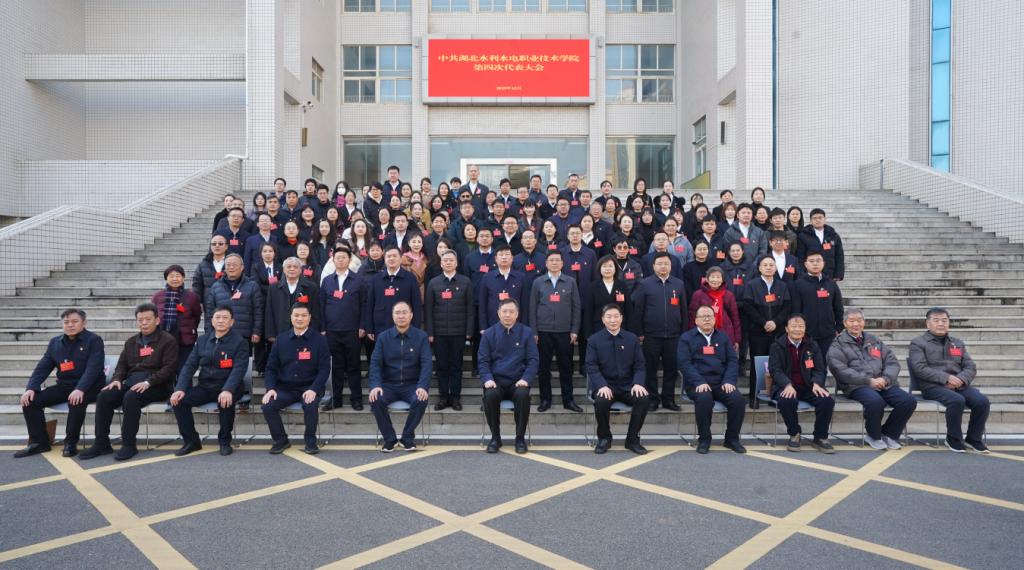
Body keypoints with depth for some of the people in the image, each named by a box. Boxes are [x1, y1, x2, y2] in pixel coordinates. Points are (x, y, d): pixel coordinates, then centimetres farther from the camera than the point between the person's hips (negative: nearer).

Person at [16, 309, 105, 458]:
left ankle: (70, 443, -17)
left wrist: (80, 389, -33)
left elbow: (93, 368, -18)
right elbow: (43, 367, 11)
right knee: (30, 400, -12)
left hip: (87, 387, -6)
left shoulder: (94, 340, -6)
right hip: (64, 386, 6)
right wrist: (31, 388, -7)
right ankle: (39, 442, -1)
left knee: (76, 401, -37)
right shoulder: (55, 342, 13)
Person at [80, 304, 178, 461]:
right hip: (131, 383, 6)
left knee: (131, 397, -34)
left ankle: (129, 445, -25)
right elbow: (122, 364, 19)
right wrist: (117, 379, -3)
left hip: (156, 385, -6)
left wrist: (148, 382, -22)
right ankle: (101, 443, -10)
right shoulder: (131, 342, 21)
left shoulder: (168, 340, 0)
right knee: (103, 396, -18)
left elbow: (169, 368, -10)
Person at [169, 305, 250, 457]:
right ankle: (191, 441, -1)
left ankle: (225, 441, -10)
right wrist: (180, 388, -12)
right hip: (205, 387, 5)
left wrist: (228, 390, -35)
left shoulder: (239, 342, -6)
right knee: (179, 400, -18)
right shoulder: (202, 340, 9)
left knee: (226, 402, -35)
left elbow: (239, 369, -18)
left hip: (227, 387, -4)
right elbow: (190, 365, 5)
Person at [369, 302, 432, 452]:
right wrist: (375, 385, -17)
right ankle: (389, 438, -7)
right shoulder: (383, 337, 5)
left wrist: (423, 386, -22)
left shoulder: (421, 336, 1)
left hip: (412, 385, -1)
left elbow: (426, 364, -6)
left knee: (421, 400, -31)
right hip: (389, 384, 1)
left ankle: (408, 438, -7)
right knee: (376, 400, -28)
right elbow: (375, 363, 0)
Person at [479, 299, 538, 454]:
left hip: (517, 382, 0)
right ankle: (495, 437, -10)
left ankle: (520, 438, -13)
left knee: (523, 395, -33)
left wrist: (526, 379, -14)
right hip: (496, 381, 1)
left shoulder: (526, 332, 6)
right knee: (490, 395, -32)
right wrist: (487, 379, -14)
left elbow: (533, 360, 3)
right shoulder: (489, 333, 7)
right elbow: (483, 360, 4)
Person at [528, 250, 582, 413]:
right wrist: (533, 331, -1)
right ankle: (545, 400, 15)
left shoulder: (570, 282, 6)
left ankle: (568, 400, 15)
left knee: (566, 367, 5)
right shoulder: (538, 282, 6)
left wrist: (575, 331, -1)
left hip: (564, 331, 0)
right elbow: (533, 308, 5)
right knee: (544, 367, 5)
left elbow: (577, 307, 5)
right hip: (544, 331, 0)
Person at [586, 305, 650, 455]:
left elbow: (640, 365, 5)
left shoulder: (632, 339, 6)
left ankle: (632, 439, -5)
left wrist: (638, 383, -15)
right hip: (605, 385, -2)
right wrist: (602, 386, -23)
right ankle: (604, 438, -3)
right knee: (601, 401, -33)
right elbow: (592, 366, -6)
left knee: (643, 398, -27)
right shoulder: (594, 340, 1)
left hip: (627, 386, 2)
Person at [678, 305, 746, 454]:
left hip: (721, 383, 3)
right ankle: (704, 439, -14)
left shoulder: (723, 337, 17)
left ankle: (732, 438, -2)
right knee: (704, 398, -34)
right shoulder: (686, 338, 5)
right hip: (698, 383, -3)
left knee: (738, 399, -23)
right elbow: (685, 363, -6)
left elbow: (732, 361, 11)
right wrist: (700, 382, -19)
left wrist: (729, 381, -7)